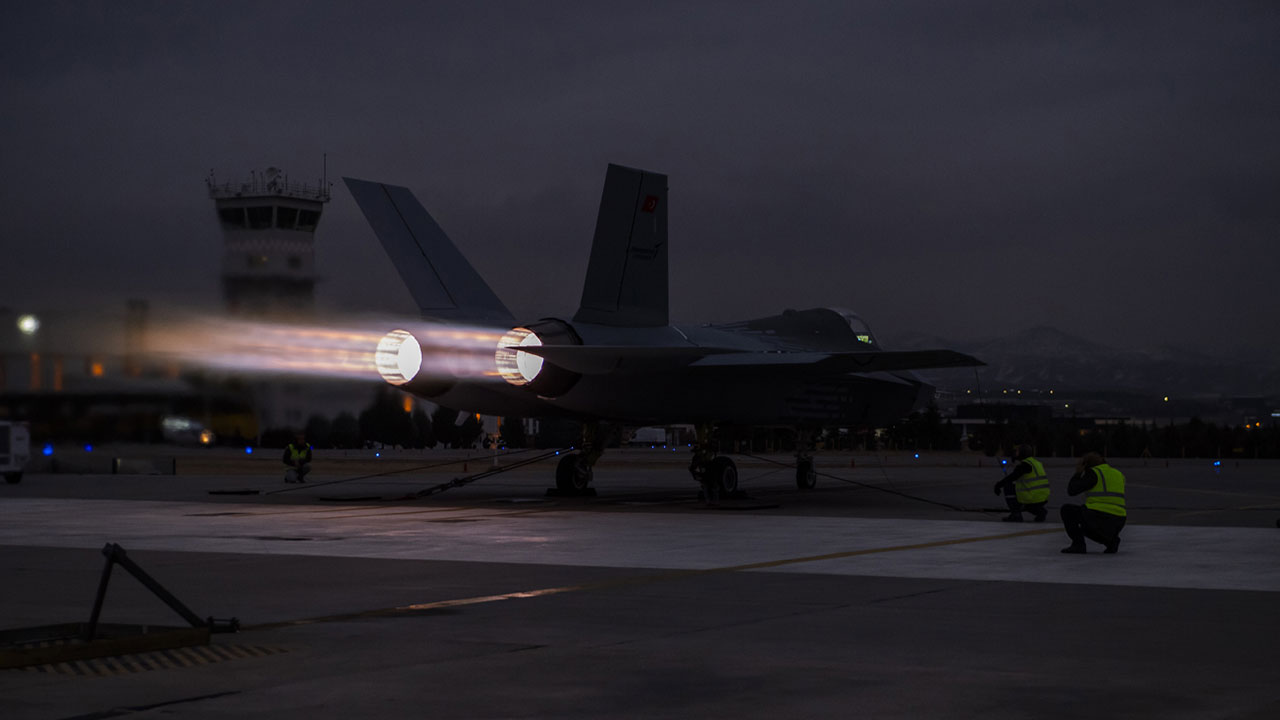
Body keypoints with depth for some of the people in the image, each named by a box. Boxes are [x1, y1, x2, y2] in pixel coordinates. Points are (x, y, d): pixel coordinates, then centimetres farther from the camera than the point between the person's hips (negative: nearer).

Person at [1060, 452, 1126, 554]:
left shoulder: (1093, 473, -3)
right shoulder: (1118, 474, 19)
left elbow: (1071, 490, -3)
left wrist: (1077, 474, 9)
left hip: (1097, 518, -7)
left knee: (1067, 510, 14)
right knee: (1086, 529, 34)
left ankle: (1078, 544, -1)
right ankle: (1111, 540, 8)